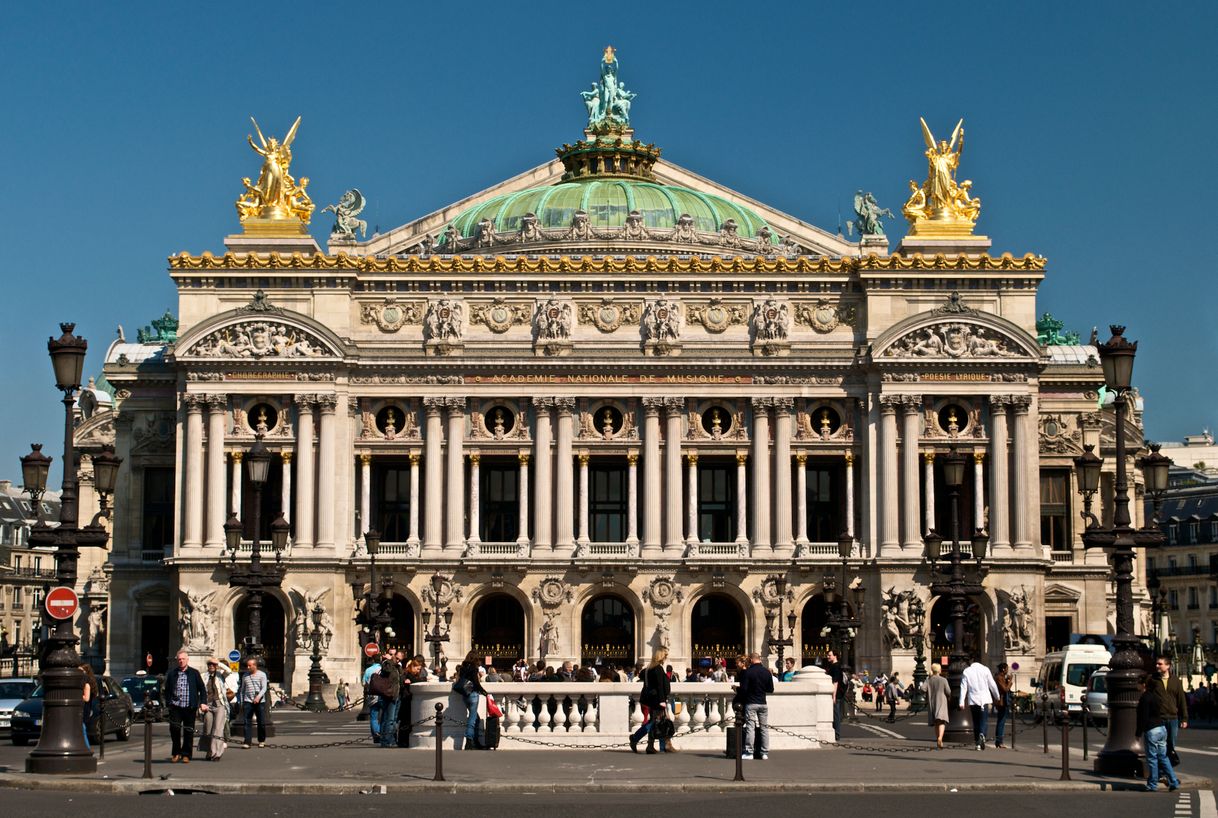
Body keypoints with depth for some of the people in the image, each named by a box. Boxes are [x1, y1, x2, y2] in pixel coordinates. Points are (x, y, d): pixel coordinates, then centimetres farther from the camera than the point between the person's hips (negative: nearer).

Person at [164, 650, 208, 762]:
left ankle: (185, 755, 13)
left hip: (189, 707, 0)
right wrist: (168, 702, 4)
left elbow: (202, 689, 8)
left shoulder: (194, 673, 6)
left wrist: (203, 702, -2)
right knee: (174, 728, -12)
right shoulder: (172, 673, 8)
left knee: (188, 731, 3)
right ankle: (176, 752, 6)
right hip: (175, 706, 0)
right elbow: (167, 689, 13)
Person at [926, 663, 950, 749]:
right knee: (941, 722, -13)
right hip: (941, 703, -4)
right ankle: (940, 738, -37)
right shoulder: (943, 680, -4)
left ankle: (939, 742, 22)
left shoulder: (928, 680, 4)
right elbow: (948, 692, -5)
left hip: (931, 703, 4)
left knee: (936, 723, 15)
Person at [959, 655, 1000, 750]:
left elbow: (963, 687, 0)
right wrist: (997, 697, 13)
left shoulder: (967, 671, 3)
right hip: (984, 699, -1)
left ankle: (977, 743, 10)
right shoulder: (985, 669, 0)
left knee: (975, 721, 10)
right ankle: (982, 735, -31)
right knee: (983, 720, -2)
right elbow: (992, 684, 2)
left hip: (973, 700, 1)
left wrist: (962, 702, -1)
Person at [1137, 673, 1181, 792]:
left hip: (1151, 731, -9)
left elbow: (1143, 717, -15)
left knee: (1152, 758, -1)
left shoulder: (1145, 698, -13)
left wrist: (1138, 732, -10)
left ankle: (1152, 785, 5)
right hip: (1162, 728, 9)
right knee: (1163, 756, 13)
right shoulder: (1156, 695, 13)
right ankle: (1174, 782, 10)